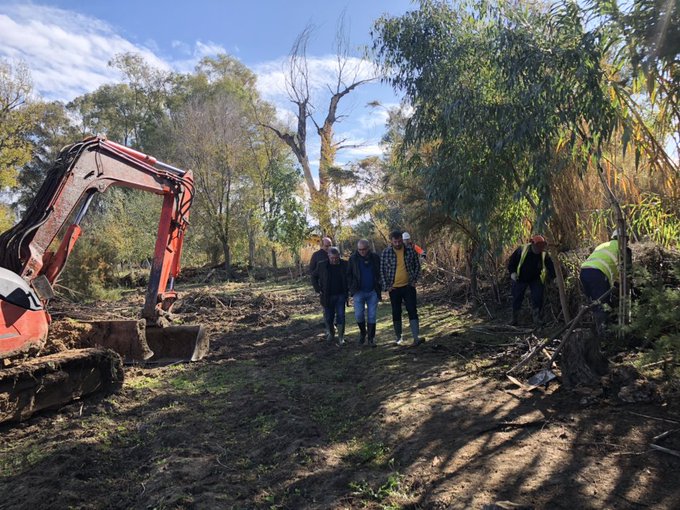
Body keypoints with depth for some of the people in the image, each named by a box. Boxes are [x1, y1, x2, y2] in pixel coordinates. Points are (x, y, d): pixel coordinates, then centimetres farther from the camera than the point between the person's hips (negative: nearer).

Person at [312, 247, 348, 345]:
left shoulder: (345, 264, -5)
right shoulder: (322, 265, -5)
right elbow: (314, 277, 7)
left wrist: (347, 290, 0)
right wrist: (319, 290, 0)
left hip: (341, 295, 0)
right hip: (327, 296, 1)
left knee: (340, 316, -2)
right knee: (328, 318, 9)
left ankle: (341, 337, 10)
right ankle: (330, 334, 32)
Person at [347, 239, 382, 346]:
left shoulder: (375, 258, 1)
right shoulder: (353, 258, -1)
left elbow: (380, 273, 10)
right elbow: (349, 274, 4)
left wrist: (379, 288, 1)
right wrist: (351, 288, -5)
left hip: (373, 292, 1)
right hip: (359, 291, -1)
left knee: (372, 316, 4)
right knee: (359, 315, -3)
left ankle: (371, 338, 16)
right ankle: (362, 332, 24)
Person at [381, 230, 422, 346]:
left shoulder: (410, 251, -2)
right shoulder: (386, 252, -5)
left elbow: (417, 265, 7)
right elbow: (382, 270, -1)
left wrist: (414, 280, -2)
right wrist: (386, 286, -6)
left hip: (408, 286, 0)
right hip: (394, 288, 0)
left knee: (412, 310, -7)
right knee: (396, 313, 9)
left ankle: (416, 337, -8)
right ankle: (398, 337, 22)